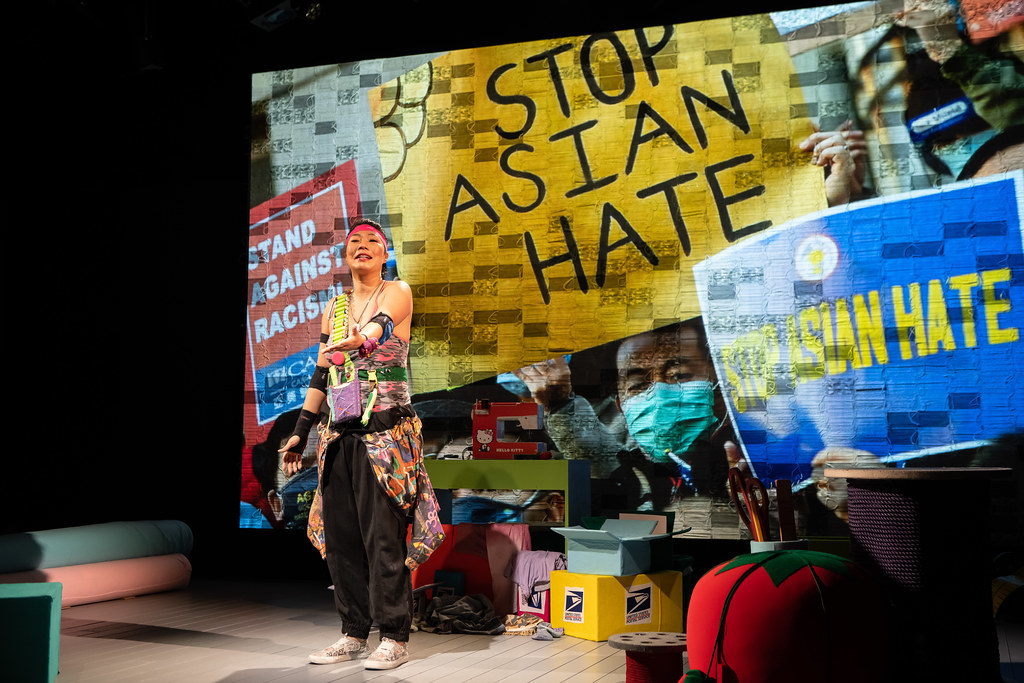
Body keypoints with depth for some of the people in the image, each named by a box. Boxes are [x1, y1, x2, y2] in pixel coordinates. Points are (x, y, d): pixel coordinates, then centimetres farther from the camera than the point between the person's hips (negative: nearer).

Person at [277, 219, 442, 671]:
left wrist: (358, 342, -41)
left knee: (383, 533, -7)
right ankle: (353, 634, 17)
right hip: (340, 431, 6)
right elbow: (321, 374, 16)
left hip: (387, 430, -5)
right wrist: (300, 432, 13)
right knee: (340, 534, 5)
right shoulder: (334, 308, 16)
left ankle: (394, 637, 3)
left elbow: (379, 327, -20)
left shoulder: (398, 293, 1)